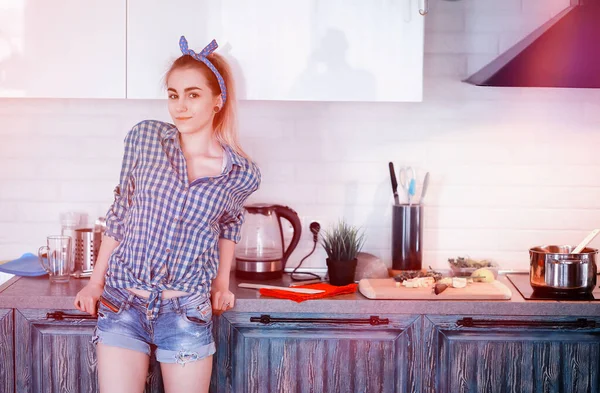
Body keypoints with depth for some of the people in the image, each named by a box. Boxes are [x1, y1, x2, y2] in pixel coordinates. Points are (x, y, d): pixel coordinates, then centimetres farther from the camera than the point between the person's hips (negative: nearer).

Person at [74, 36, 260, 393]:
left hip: (187, 312, 0)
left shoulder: (242, 174, -5)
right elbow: (119, 215, 6)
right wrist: (95, 282, 6)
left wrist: (222, 283, 14)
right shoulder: (145, 138, -3)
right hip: (122, 304, 1)